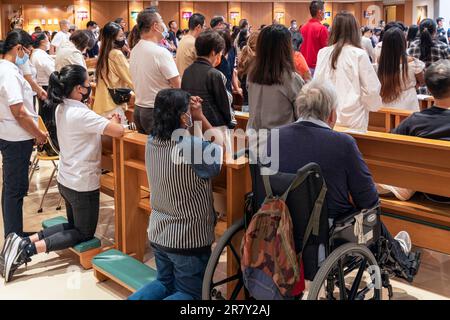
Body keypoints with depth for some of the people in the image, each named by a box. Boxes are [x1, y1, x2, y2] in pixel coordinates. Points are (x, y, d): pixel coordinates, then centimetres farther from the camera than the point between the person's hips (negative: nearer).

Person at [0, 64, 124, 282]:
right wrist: (114, 121, -5)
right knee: (85, 233, 10)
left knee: (74, 226, 26)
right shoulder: (81, 114, -25)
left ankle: (26, 240, 8)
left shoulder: (62, 109, 3)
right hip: (83, 184, -9)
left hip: (66, 180, 9)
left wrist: (108, 121, -1)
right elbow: (118, 131, -27)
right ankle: (29, 249, -6)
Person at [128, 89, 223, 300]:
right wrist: (200, 117, -4)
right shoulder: (194, 147, -27)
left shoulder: (152, 141, -7)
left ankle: (135, 298, 1)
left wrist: (197, 118, -3)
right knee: (191, 294, 13)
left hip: (158, 234, 6)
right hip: (190, 239, -6)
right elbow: (219, 147, -6)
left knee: (165, 283, 26)